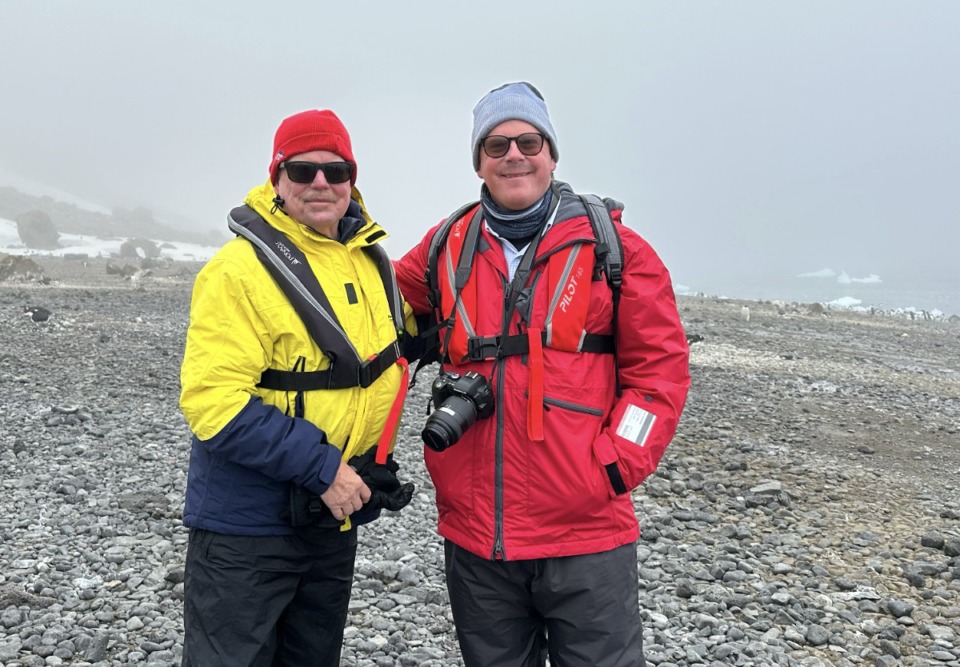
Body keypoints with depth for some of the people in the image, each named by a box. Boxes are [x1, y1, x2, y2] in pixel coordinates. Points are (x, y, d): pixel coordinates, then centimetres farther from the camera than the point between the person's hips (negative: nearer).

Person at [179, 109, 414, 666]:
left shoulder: (371, 256, 5)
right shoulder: (242, 268, -18)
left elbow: (399, 337, 23)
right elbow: (214, 402, -23)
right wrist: (321, 468, -23)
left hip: (336, 516, 7)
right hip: (248, 526, -7)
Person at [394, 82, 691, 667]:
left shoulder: (613, 247, -2)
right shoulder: (448, 248, 6)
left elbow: (660, 367, -2)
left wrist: (615, 466, -10)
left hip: (586, 531, -3)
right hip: (473, 534, 4)